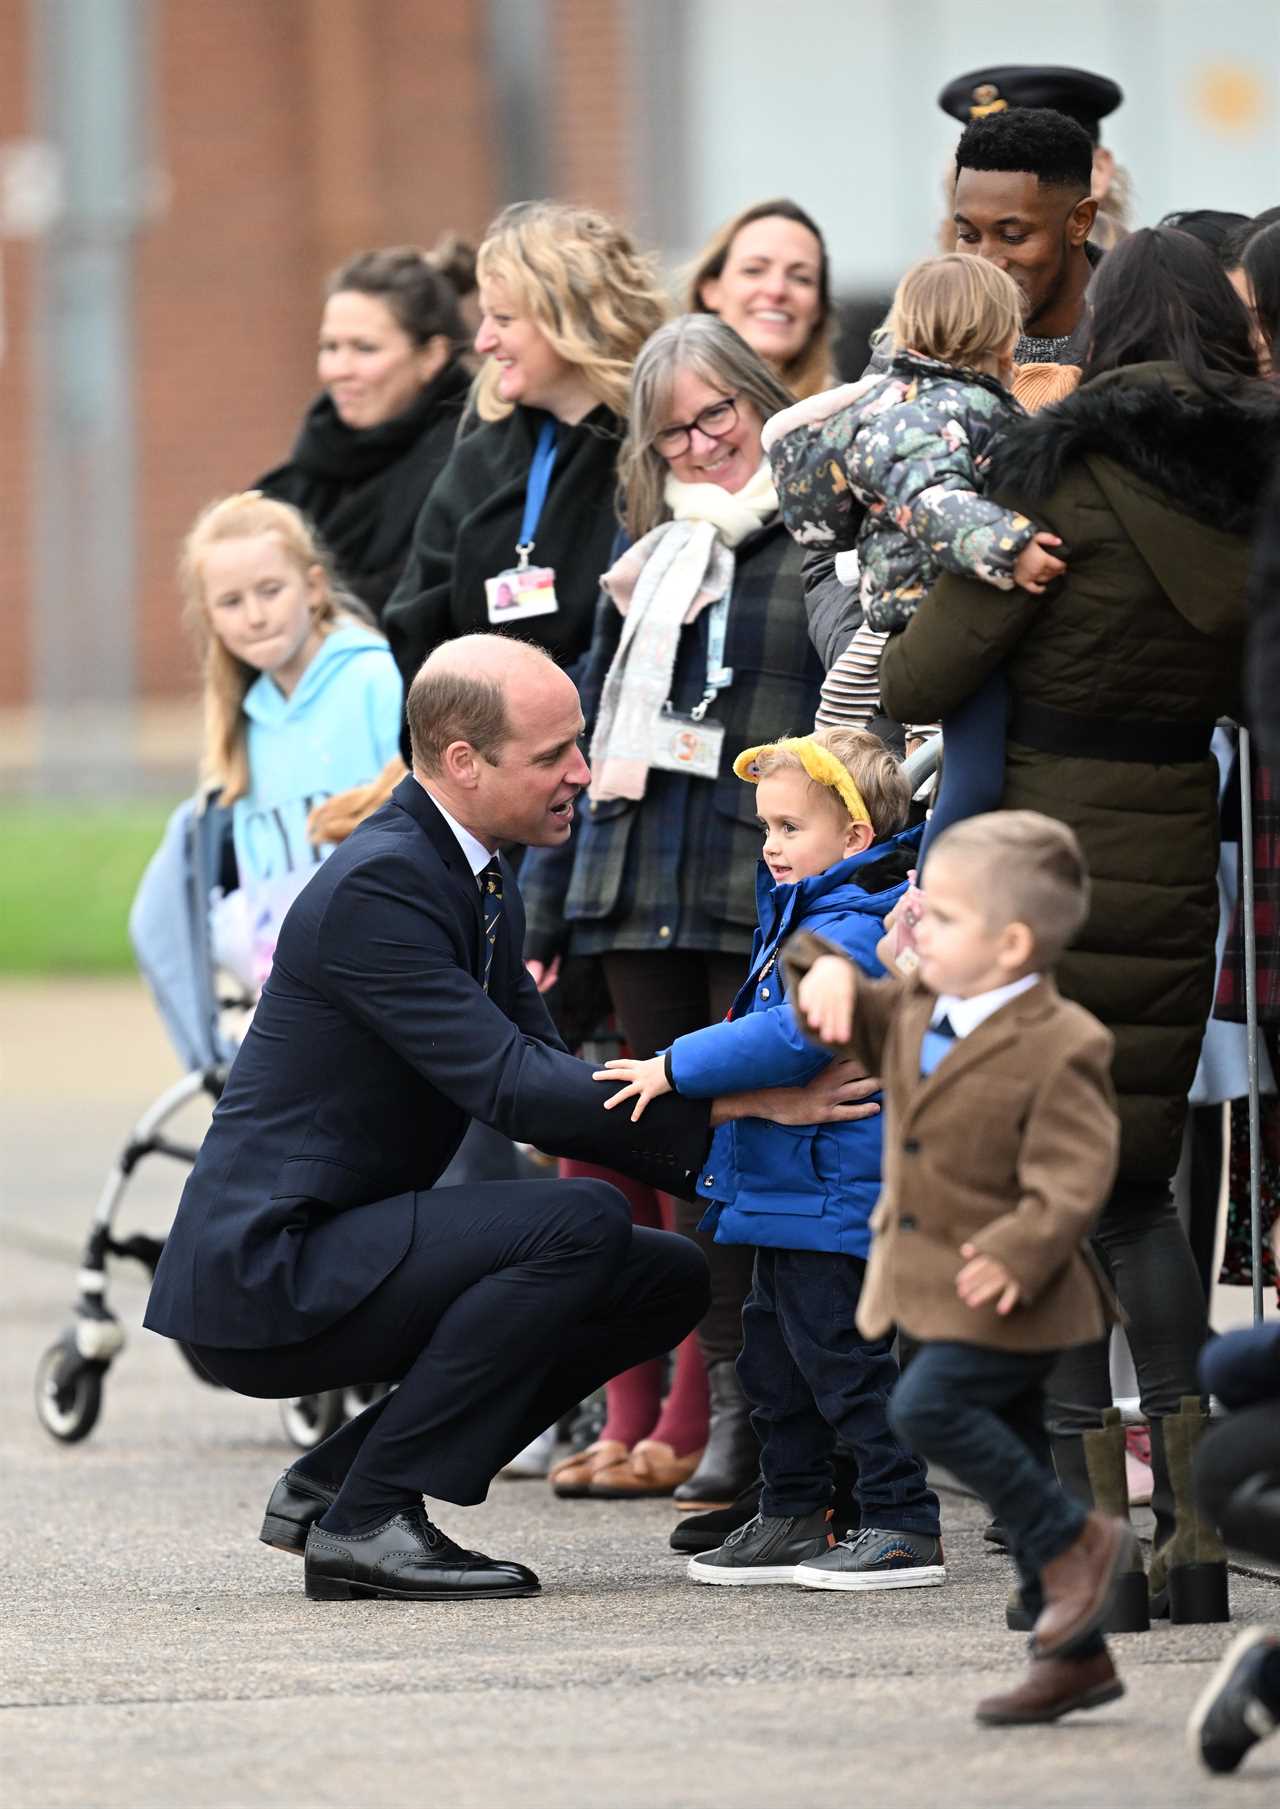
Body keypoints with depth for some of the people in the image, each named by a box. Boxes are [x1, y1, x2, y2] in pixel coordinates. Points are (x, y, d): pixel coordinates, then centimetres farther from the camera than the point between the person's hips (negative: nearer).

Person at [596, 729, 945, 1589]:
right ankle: (794, 1517, 24)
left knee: (846, 1357, -8)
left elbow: (796, 1034, -29)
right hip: (786, 1193, 11)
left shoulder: (854, 933, -18)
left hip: (836, 1192, -11)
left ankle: (904, 1525, -3)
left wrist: (679, 1067, -25)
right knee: (776, 1358, 15)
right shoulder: (804, 914, 15)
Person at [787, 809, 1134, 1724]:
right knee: (1009, 1456, 12)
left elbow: (1072, 1178, -23)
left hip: (1011, 1298, -9)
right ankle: (1077, 1655, 20)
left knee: (929, 1406, -24)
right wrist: (829, 970, -4)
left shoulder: (1061, 1048, -18)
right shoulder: (916, 1013, 6)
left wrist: (1017, 1252, -36)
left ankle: (1077, 1540, -8)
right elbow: (851, 1014, 20)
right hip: (935, 1286, 9)